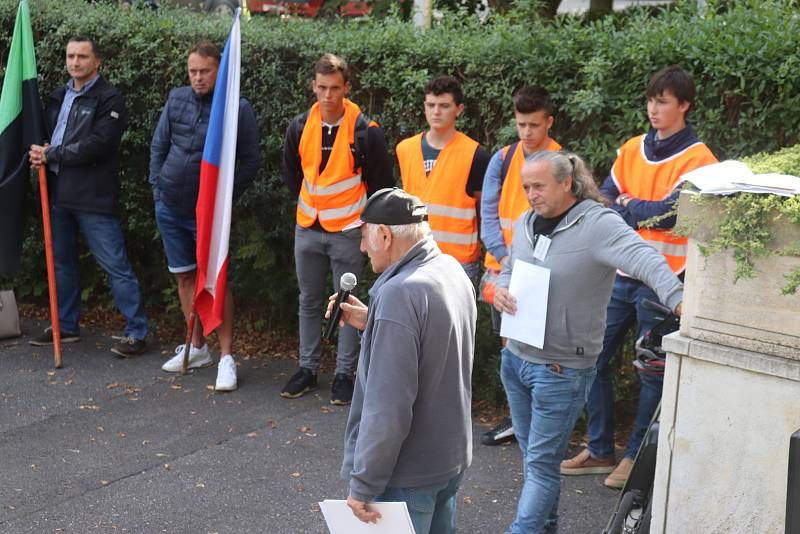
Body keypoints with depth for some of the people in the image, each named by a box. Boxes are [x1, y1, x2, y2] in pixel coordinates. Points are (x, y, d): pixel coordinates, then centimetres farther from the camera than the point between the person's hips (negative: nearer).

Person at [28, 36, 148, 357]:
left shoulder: (110, 99, -7)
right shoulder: (58, 97, 16)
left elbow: (97, 145, -18)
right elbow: (45, 136, 21)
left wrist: (51, 155, -12)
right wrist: (39, 155, -4)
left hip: (93, 197, -8)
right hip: (59, 192, 8)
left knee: (115, 265, -6)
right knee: (62, 261, 16)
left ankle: (137, 331, 0)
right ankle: (66, 325, 30)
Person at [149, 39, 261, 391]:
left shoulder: (238, 108, -10)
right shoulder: (176, 99, 2)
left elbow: (250, 160, -5)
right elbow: (158, 146, 11)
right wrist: (158, 187, 4)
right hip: (169, 206, 5)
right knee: (184, 276, 12)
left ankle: (226, 357, 2)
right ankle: (197, 348, 25)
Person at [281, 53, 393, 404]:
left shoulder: (365, 132, -13)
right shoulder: (300, 127, -1)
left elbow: (381, 183, -3)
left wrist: (360, 217, 3)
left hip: (348, 232, -4)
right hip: (308, 230, 4)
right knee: (309, 302, 14)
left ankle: (344, 374, 15)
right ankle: (307, 369, 26)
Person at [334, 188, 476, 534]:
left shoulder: (400, 293, -26)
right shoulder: (452, 270, 2)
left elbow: (387, 408, -28)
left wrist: (362, 485, -20)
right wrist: (371, 323, 5)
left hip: (409, 474, -8)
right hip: (452, 457, 8)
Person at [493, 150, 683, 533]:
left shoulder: (598, 224, -18)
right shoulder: (525, 222, 6)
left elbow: (646, 261, -32)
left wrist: (680, 300, -48)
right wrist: (501, 290, -2)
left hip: (561, 371, -7)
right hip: (515, 358, 7)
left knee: (541, 464, 0)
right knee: (532, 455, 18)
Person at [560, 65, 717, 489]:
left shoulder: (698, 159, -7)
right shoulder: (632, 149, 11)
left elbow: (669, 214, -17)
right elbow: (603, 200, 3)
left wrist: (626, 206, -4)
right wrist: (643, 211, -12)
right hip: (620, 274, 6)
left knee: (653, 372, 3)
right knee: (593, 359, 8)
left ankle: (636, 456, 17)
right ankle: (600, 450, 21)